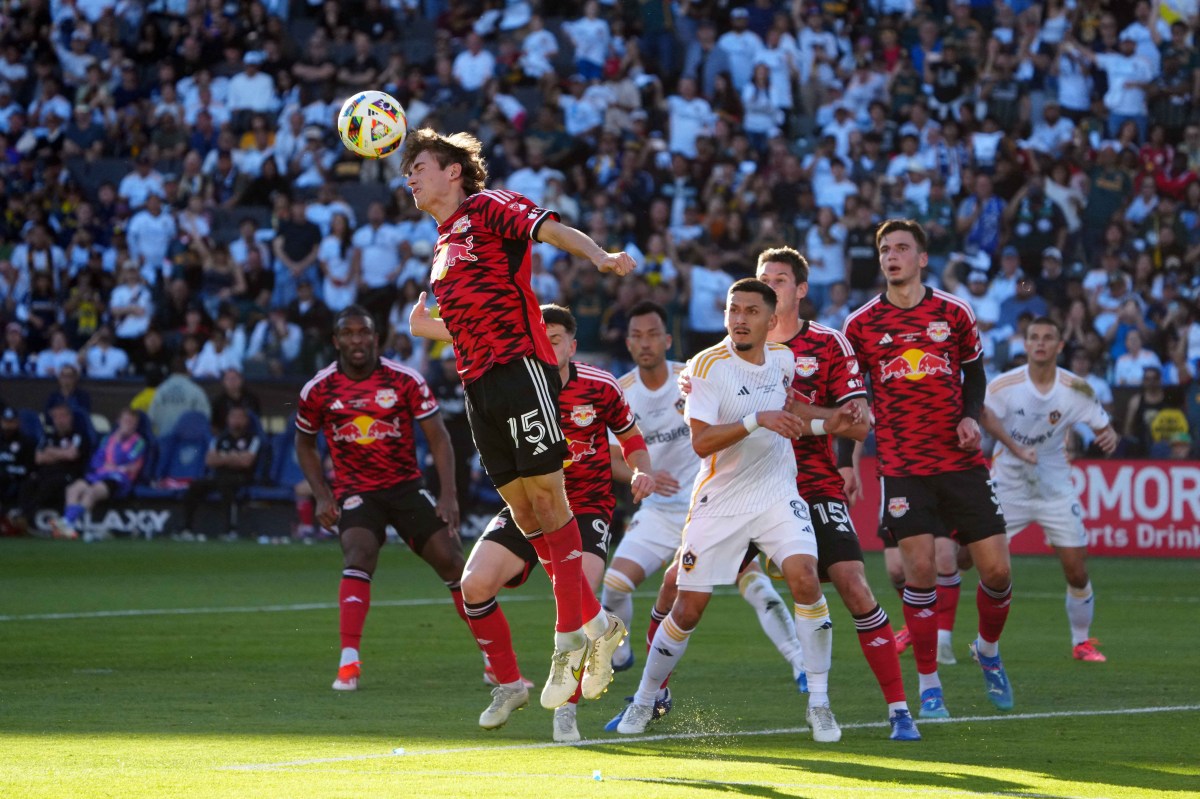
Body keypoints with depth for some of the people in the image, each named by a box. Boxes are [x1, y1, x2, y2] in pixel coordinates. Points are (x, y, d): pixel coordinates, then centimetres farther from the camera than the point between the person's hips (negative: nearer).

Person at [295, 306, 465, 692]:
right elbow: (305, 444, 12)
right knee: (358, 555, -29)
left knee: (451, 559, -6)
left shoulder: (406, 381, -8)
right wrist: (322, 496, 0)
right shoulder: (317, 390, -4)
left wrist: (448, 494, -13)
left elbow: (437, 437, -3)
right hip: (355, 491, -1)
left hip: (406, 486, 1)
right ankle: (348, 664, -34)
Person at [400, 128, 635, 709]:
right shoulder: (445, 244, 24)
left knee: (544, 496, -9)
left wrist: (598, 255, -31)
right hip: (478, 383, 8)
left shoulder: (487, 207, 1)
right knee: (523, 508, 4)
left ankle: (570, 637, -7)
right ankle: (594, 622, 9)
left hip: (520, 366, -8)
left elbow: (551, 228, -16)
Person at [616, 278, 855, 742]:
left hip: (777, 495, 3)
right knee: (688, 608, 0)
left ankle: (819, 703, -11)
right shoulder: (709, 366, -12)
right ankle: (644, 701, 22)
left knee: (804, 578, -20)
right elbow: (701, 441, -23)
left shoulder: (782, 360, 4)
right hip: (720, 503, -3)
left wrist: (827, 425, 10)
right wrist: (757, 420, -33)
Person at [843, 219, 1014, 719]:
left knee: (997, 570, -2)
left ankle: (988, 650, 28)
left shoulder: (954, 313, 4)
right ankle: (928, 685, 1)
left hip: (961, 461, 1)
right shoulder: (861, 325, 2)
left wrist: (972, 416, -3)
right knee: (920, 569, -12)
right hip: (902, 466, -1)